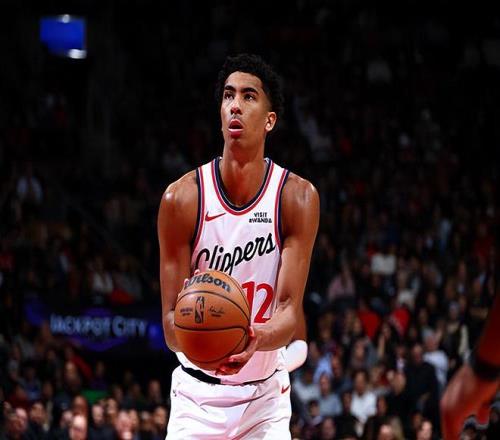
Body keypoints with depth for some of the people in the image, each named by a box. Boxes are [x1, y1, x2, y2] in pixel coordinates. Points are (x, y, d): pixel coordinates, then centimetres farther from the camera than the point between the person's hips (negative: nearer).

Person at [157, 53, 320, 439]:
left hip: (266, 395, 1)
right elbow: (172, 319, -11)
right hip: (199, 392, -1)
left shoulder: (298, 197, -10)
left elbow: (290, 309, -15)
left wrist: (256, 338, -38)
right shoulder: (183, 198, -11)